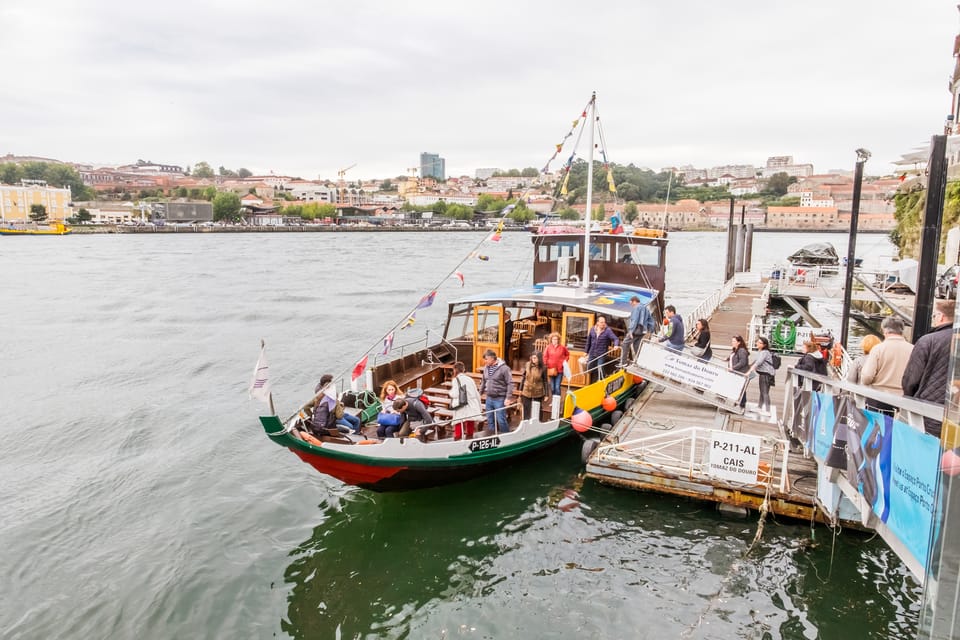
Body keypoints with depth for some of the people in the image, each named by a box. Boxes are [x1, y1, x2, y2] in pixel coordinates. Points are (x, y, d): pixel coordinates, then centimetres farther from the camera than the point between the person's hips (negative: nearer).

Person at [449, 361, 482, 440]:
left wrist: (451, 391, 10)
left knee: (458, 430, -3)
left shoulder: (456, 380, -4)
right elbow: (477, 394, 13)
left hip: (461, 409, -5)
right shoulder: (470, 379, 12)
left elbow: (455, 394, -14)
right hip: (472, 409, 5)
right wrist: (480, 408, 22)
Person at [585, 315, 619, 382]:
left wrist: (615, 345, -42)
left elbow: (615, 339, -20)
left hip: (602, 355, -5)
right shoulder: (592, 330, 2)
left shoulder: (608, 330, -12)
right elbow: (589, 341, 13)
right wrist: (587, 352, 19)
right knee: (590, 369, 11)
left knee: (600, 371, -9)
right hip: (592, 354, 5)